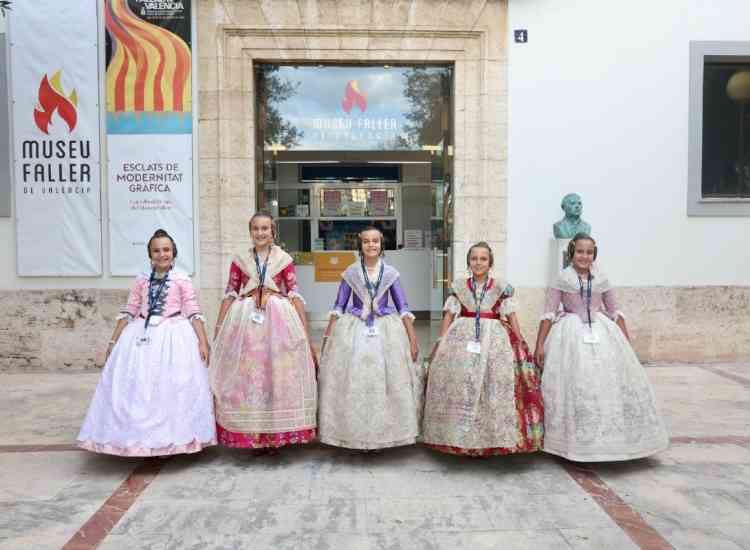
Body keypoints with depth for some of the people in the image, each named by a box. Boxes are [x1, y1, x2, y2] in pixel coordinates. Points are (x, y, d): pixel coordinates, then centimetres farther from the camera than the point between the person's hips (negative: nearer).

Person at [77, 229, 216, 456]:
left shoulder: (182, 279, 0)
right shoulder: (142, 280, 9)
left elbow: (193, 312, -3)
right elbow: (129, 312, 11)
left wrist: (203, 342, -9)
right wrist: (113, 341, 9)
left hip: (172, 336, -3)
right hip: (142, 337, 4)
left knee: (170, 388, -3)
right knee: (136, 388, 4)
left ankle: (168, 439, 10)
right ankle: (139, 438, 17)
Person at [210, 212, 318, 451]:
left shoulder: (284, 259, 4)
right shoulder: (239, 260, 8)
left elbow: (295, 295, 1)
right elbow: (229, 295, 8)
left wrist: (305, 330, -4)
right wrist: (218, 330, 5)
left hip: (279, 319, -1)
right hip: (246, 320, 1)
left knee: (278, 374, 1)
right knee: (246, 376, 2)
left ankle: (276, 435, 13)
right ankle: (252, 435, 14)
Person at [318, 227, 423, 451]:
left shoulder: (390, 273, 3)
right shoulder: (350, 272, 2)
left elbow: (403, 308, 4)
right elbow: (338, 307, 6)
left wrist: (412, 338, -2)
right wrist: (328, 336, 1)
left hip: (386, 331, 0)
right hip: (354, 331, 0)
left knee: (386, 382, 1)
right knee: (353, 384, 0)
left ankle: (382, 435, 15)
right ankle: (357, 436, 13)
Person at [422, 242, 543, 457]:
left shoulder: (501, 288, 6)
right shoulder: (458, 287, 8)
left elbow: (511, 316, 6)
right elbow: (449, 315, 8)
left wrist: (519, 344, 1)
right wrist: (441, 342, 3)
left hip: (494, 339, 0)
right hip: (462, 337, 1)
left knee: (494, 386, -6)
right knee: (460, 385, -3)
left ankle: (492, 440, 6)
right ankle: (461, 440, 8)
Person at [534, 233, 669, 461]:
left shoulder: (601, 279, 6)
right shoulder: (562, 278, -4)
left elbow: (614, 313, 12)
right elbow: (549, 313, -5)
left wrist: (627, 342, 10)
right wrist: (540, 344, -9)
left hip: (601, 332, 4)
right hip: (572, 334, -3)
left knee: (610, 382, 3)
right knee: (573, 385, -4)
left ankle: (609, 438, 20)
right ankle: (575, 441, 10)